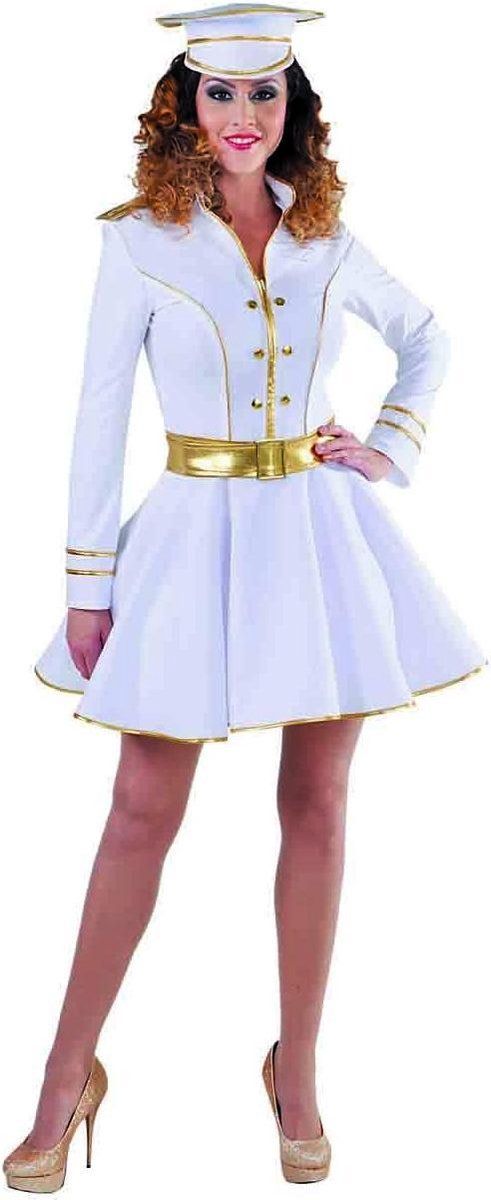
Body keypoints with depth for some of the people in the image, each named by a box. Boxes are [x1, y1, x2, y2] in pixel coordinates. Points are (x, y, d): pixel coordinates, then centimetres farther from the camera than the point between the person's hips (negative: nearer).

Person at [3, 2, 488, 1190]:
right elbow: (99, 415, -5)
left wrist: (393, 445, 6)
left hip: (319, 536, 3)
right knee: (142, 815, 0)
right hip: (197, 537, -3)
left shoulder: (329, 243, 5)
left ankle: (296, 1072, 22)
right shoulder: (139, 242, -5)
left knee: (315, 809, 7)